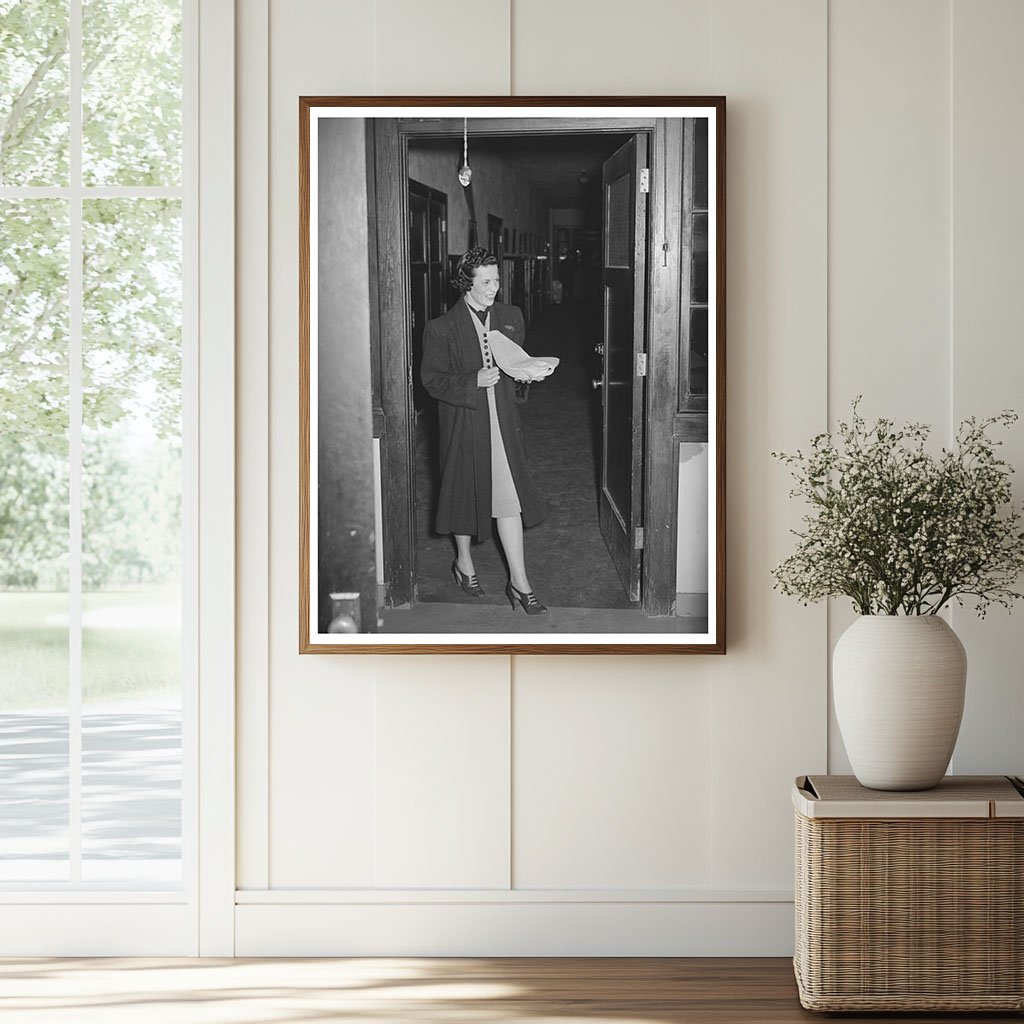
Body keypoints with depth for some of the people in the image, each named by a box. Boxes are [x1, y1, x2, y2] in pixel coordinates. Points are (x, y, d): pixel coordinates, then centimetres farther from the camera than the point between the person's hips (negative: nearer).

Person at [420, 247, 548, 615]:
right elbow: (432, 379, -7)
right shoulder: (443, 328, -8)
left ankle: (519, 583, -2)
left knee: (510, 497, -3)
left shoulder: (511, 317, 6)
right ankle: (464, 563, 36)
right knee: (464, 491, 12)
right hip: (463, 422, -2)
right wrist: (473, 382, -21)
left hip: (502, 421, 3)